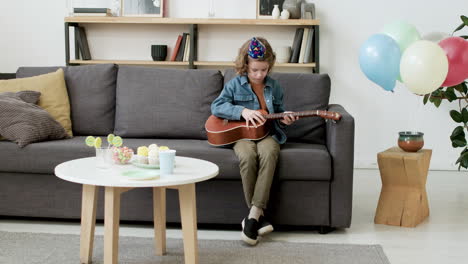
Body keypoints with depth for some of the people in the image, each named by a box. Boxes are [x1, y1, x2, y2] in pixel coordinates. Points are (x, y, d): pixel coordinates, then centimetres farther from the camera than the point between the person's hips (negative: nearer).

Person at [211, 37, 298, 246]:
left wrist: (284, 119, -2)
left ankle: (254, 214, -36)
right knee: (247, 156, -38)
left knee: (269, 152, -37)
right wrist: (242, 111, -18)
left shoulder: (273, 86, 11)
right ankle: (259, 217, -28)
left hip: (267, 133, 2)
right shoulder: (235, 85, 4)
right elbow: (216, 106, -5)